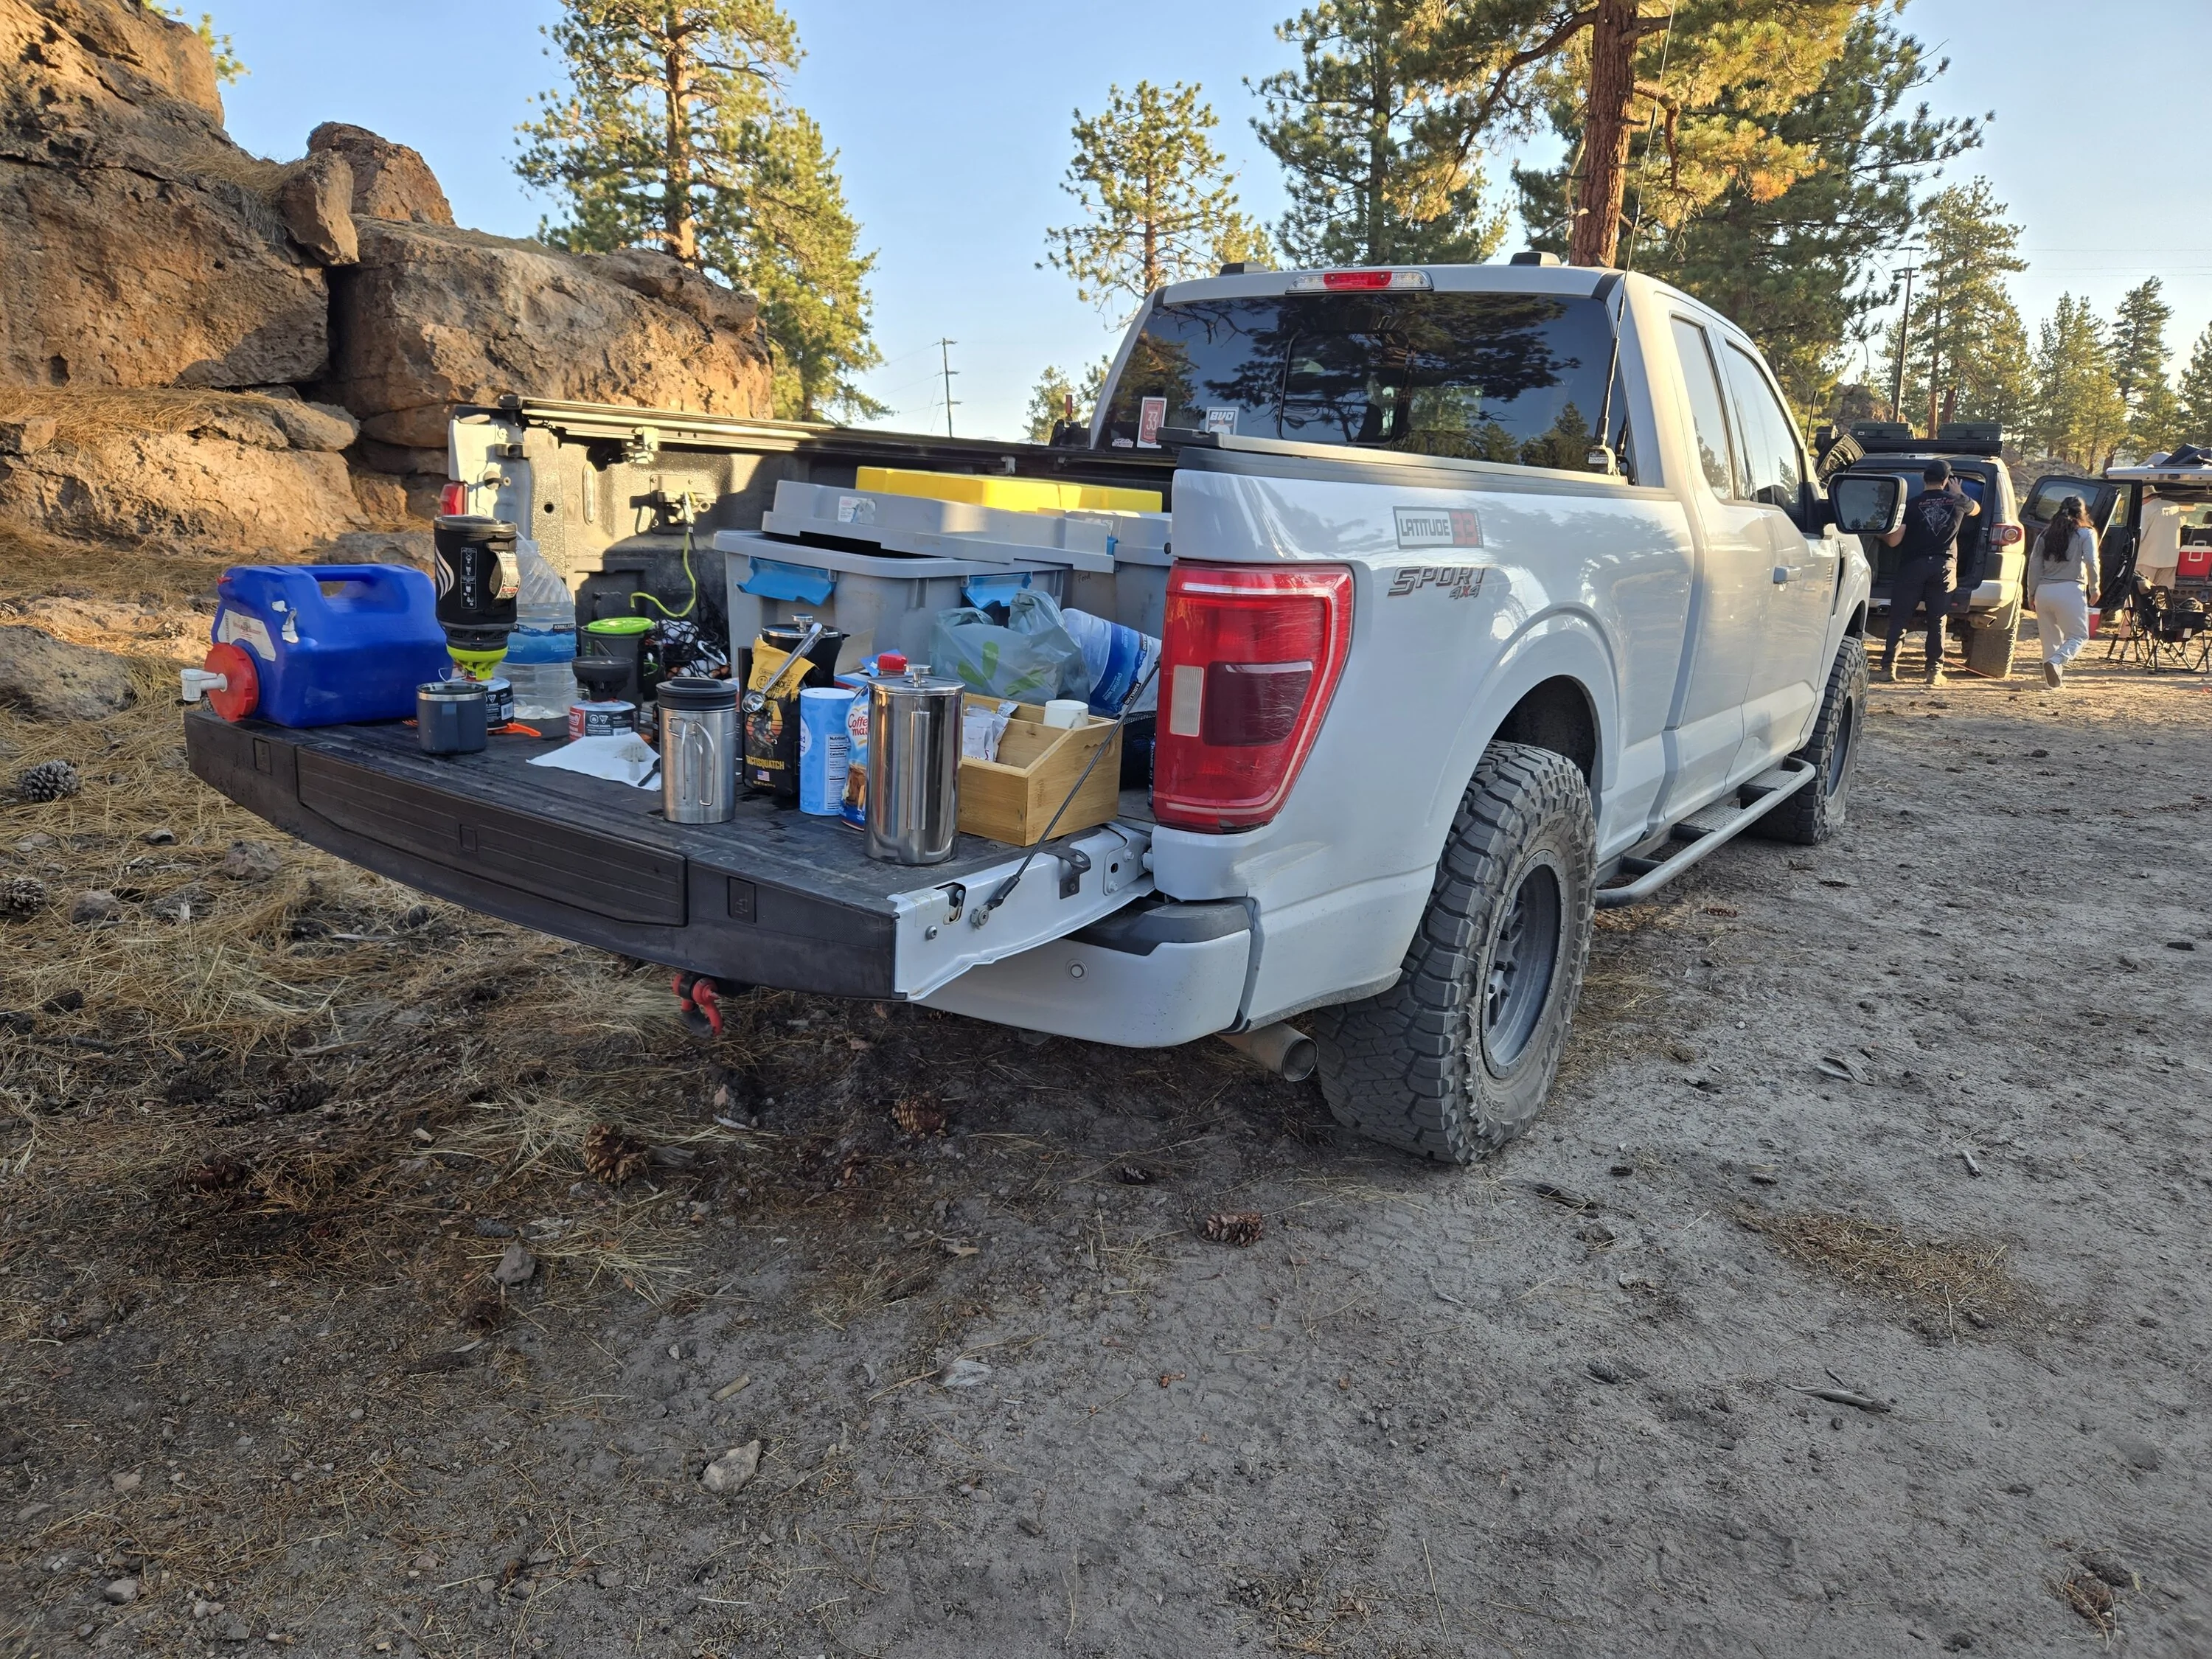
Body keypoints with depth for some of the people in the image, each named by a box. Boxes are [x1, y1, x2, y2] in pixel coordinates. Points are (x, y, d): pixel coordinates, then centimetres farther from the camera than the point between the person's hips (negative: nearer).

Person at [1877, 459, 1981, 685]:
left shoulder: (1911, 505, -4)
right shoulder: (1958, 501, 6)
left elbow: (1893, 541, -8)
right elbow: (1976, 509, 30)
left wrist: (1881, 535, 13)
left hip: (1913, 565, -2)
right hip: (1944, 566, 2)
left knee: (1899, 619, 3)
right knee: (1937, 620, 6)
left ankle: (1888, 667, -3)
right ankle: (1935, 671, 4)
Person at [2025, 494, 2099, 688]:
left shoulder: (2045, 535, 14)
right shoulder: (2086, 534, 3)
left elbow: (2034, 565, 10)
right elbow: (2091, 562, -8)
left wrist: (2031, 594, 14)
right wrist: (2094, 588, 2)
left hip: (2043, 591, 4)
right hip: (2070, 590, -4)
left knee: (2050, 638, 13)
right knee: (2079, 636, 2)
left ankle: (2053, 678, 10)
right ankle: (2056, 661, -25)